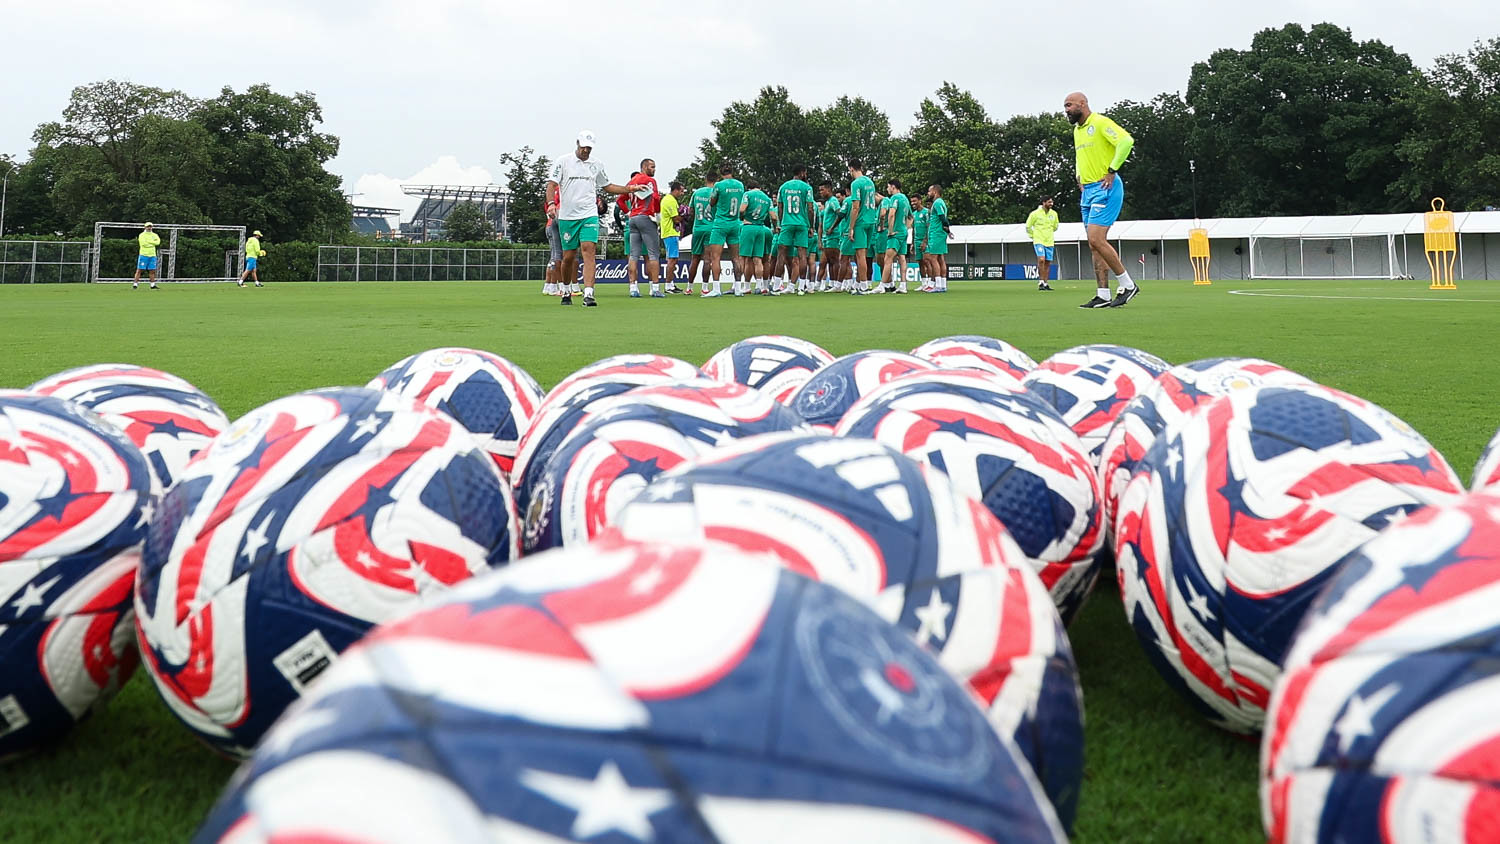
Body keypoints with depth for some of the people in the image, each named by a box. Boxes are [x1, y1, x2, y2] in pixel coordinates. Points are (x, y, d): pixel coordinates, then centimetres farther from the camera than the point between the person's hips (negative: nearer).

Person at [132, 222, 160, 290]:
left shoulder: (154, 235, 12)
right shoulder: (141, 235, -1)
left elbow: (158, 242, -7)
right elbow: (143, 243, -17)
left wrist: (148, 241, -12)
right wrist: (152, 243, -8)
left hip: (152, 256, 4)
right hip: (143, 255, -4)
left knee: (152, 271, 4)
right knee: (139, 270, -5)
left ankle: (153, 285, 10)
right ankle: (135, 284, -3)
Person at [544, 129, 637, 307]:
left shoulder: (596, 166, 12)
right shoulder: (563, 161, 3)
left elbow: (608, 187, 24)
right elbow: (552, 184, -4)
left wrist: (629, 189, 13)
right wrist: (551, 203, -22)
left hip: (589, 215, 1)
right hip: (567, 216, -1)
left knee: (588, 250, -16)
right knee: (568, 257, 4)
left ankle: (588, 295, -24)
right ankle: (566, 291, 26)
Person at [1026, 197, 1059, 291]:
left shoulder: (1054, 214, 6)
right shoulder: (1035, 214, -7)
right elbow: (1028, 226, 4)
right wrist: (1033, 236, 7)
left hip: (1049, 242, 5)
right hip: (1038, 241, -5)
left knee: (1048, 263, 4)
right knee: (1041, 259, -20)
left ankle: (1045, 283, 11)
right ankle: (1040, 281, -12)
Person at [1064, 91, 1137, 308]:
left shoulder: (1100, 122, -9)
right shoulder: (1077, 130, 18)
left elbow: (1126, 141, -21)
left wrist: (1112, 170, -20)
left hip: (1105, 189, -9)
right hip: (1088, 191, 9)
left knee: (1096, 240, -17)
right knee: (1095, 244, 5)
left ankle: (1128, 285, -6)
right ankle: (1103, 295, 5)